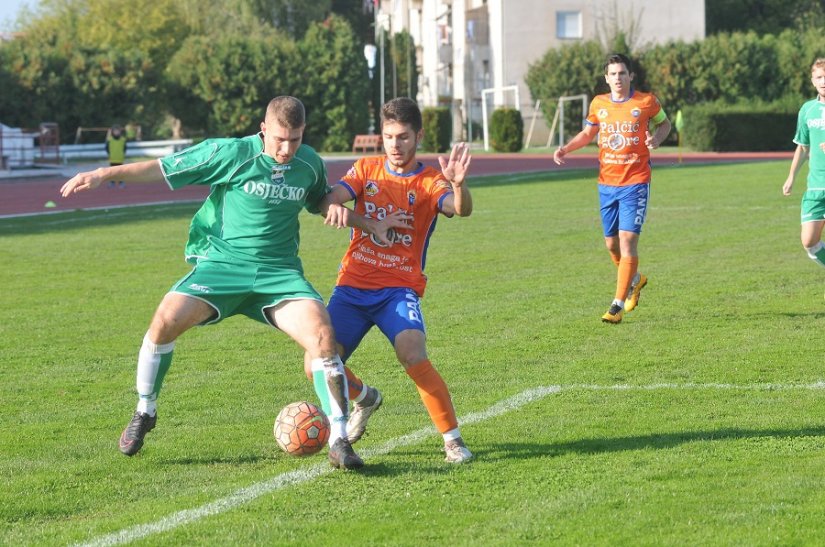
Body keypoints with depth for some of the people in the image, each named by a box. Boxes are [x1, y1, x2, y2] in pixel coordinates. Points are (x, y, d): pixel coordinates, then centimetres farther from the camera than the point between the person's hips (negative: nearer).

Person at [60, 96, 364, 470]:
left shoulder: (310, 164, 4)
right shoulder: (231, 153, -8)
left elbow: (318, 201, 27)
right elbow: (164, 168, -6)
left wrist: (334, 206, 2)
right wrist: (106, 173, -15)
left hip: (279, 271, 2)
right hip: (222, 263, -2)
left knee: (323, 336, -21)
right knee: (166, 319, -23)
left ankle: (339, 441, -11)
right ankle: (144, 413, 2)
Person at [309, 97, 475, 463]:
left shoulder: (430, 182, -2)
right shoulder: (366, 169, 8)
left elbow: (461, 209, -23)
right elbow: (330, 201, -7)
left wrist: (459, 185, -47)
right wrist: (368, 223, -29)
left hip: (399, 290, -3)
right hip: (352, 285, 3)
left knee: (414, 357, -28)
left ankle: (453, 439, -14)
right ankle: (365, 399, 28)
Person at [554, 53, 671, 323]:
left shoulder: (646, 102, -4)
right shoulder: (599, 104, 6)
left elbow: (664, 123, 13)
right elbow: (588, 133, 22)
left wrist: (657, 138, -9)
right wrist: (565, 149, 6)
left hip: (635, 183, -4)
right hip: (607, 183, 4)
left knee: (627, 240, -13)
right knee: (612, 244, 10)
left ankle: (618, 305, -12)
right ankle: (634, 280, 41)